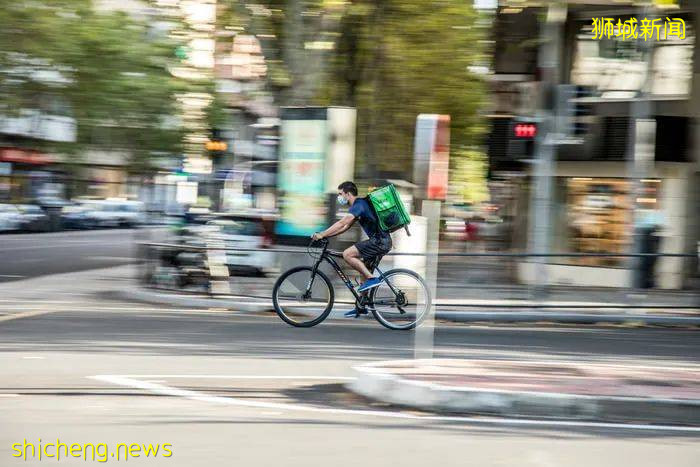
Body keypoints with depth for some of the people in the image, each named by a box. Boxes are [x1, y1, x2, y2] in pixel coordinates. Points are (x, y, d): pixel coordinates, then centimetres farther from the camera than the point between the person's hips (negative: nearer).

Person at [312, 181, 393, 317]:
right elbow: (345, 227, 22)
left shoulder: (359, 205, -13)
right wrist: (325, 235, 13)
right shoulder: (358, 205, 19)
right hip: (381, 241, 11)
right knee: (364, 270, 15)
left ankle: (372, 279, -13)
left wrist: (322, 234, -22)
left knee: (347, 254, -17)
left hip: (380, 241, -11)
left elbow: (342, 223, -23)